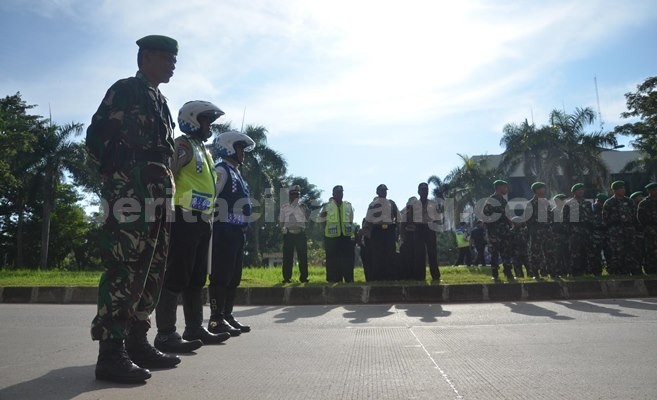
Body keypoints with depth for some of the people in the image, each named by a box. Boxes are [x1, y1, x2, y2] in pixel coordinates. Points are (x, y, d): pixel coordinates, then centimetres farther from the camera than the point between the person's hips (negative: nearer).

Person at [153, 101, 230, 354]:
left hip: (201, 222, 10)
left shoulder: (204, 150, 23)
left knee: (196, 278, 13)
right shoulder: (183, 145, -6)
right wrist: (171, 215, -21)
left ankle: (195, 328, 21)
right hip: (184, 220, -10)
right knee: (176, 277, -8)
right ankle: (166, 334, -3)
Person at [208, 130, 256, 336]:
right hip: (224, 231, -10)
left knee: (234, 277, 12)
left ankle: (227, 315, 20)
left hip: (237, 231, 10)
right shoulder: (221, 170, -8)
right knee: (221, 276, -6)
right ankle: (216, 319, -1)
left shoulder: (236, 173, 22)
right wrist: (215, 228, -18)